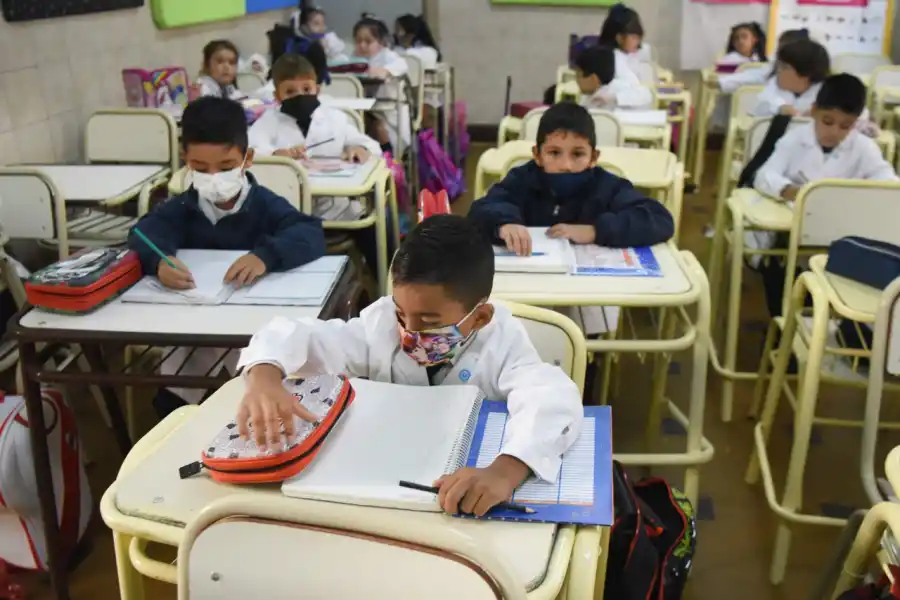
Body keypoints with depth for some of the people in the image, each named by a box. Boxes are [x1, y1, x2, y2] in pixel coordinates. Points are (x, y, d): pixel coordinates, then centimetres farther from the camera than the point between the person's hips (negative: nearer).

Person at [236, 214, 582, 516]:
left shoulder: (501, 345, -17)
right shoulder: (383, 324, -8)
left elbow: (554, 401, -34)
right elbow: (292, 336, -10)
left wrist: (504, 471, -52)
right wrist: (264, 377, -33)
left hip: (472, 501, -2)